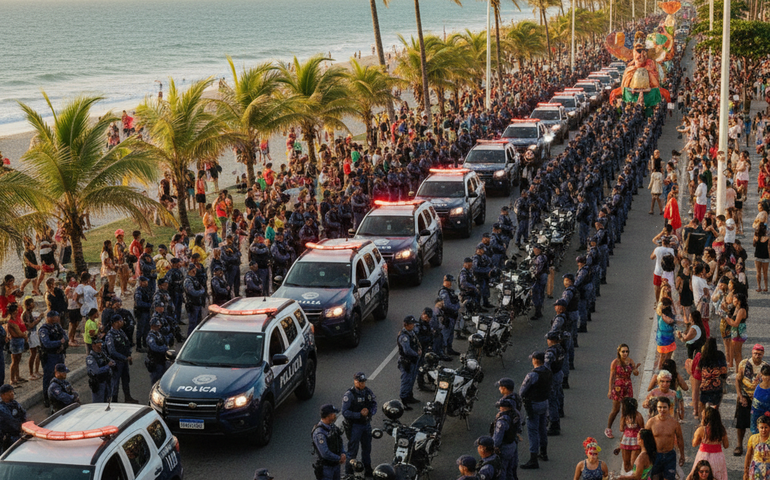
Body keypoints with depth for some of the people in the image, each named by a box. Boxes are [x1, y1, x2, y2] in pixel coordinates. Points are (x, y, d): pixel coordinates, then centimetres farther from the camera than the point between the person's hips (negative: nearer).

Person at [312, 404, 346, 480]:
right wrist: (339, 458, -16)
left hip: (336, 464, 9)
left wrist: (343, 454, -8)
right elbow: (325, 454, -30)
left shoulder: (332, 427, 3)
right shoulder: (319, 432, -26)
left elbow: (340, 443, 12)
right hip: (326, 467, -9)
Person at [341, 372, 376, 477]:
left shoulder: (368, 392, 1)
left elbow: (374, 406, 7)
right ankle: (349, 473, 12)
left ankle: (367, 470, 35)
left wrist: (369, 411, -15)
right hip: (354, 425, -6)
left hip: (366, 424, 6)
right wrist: (359, 414, -27)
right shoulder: (349, 394, -18)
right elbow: (345, 412, -21)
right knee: (353, 450, -1)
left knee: (367, 449, 19)